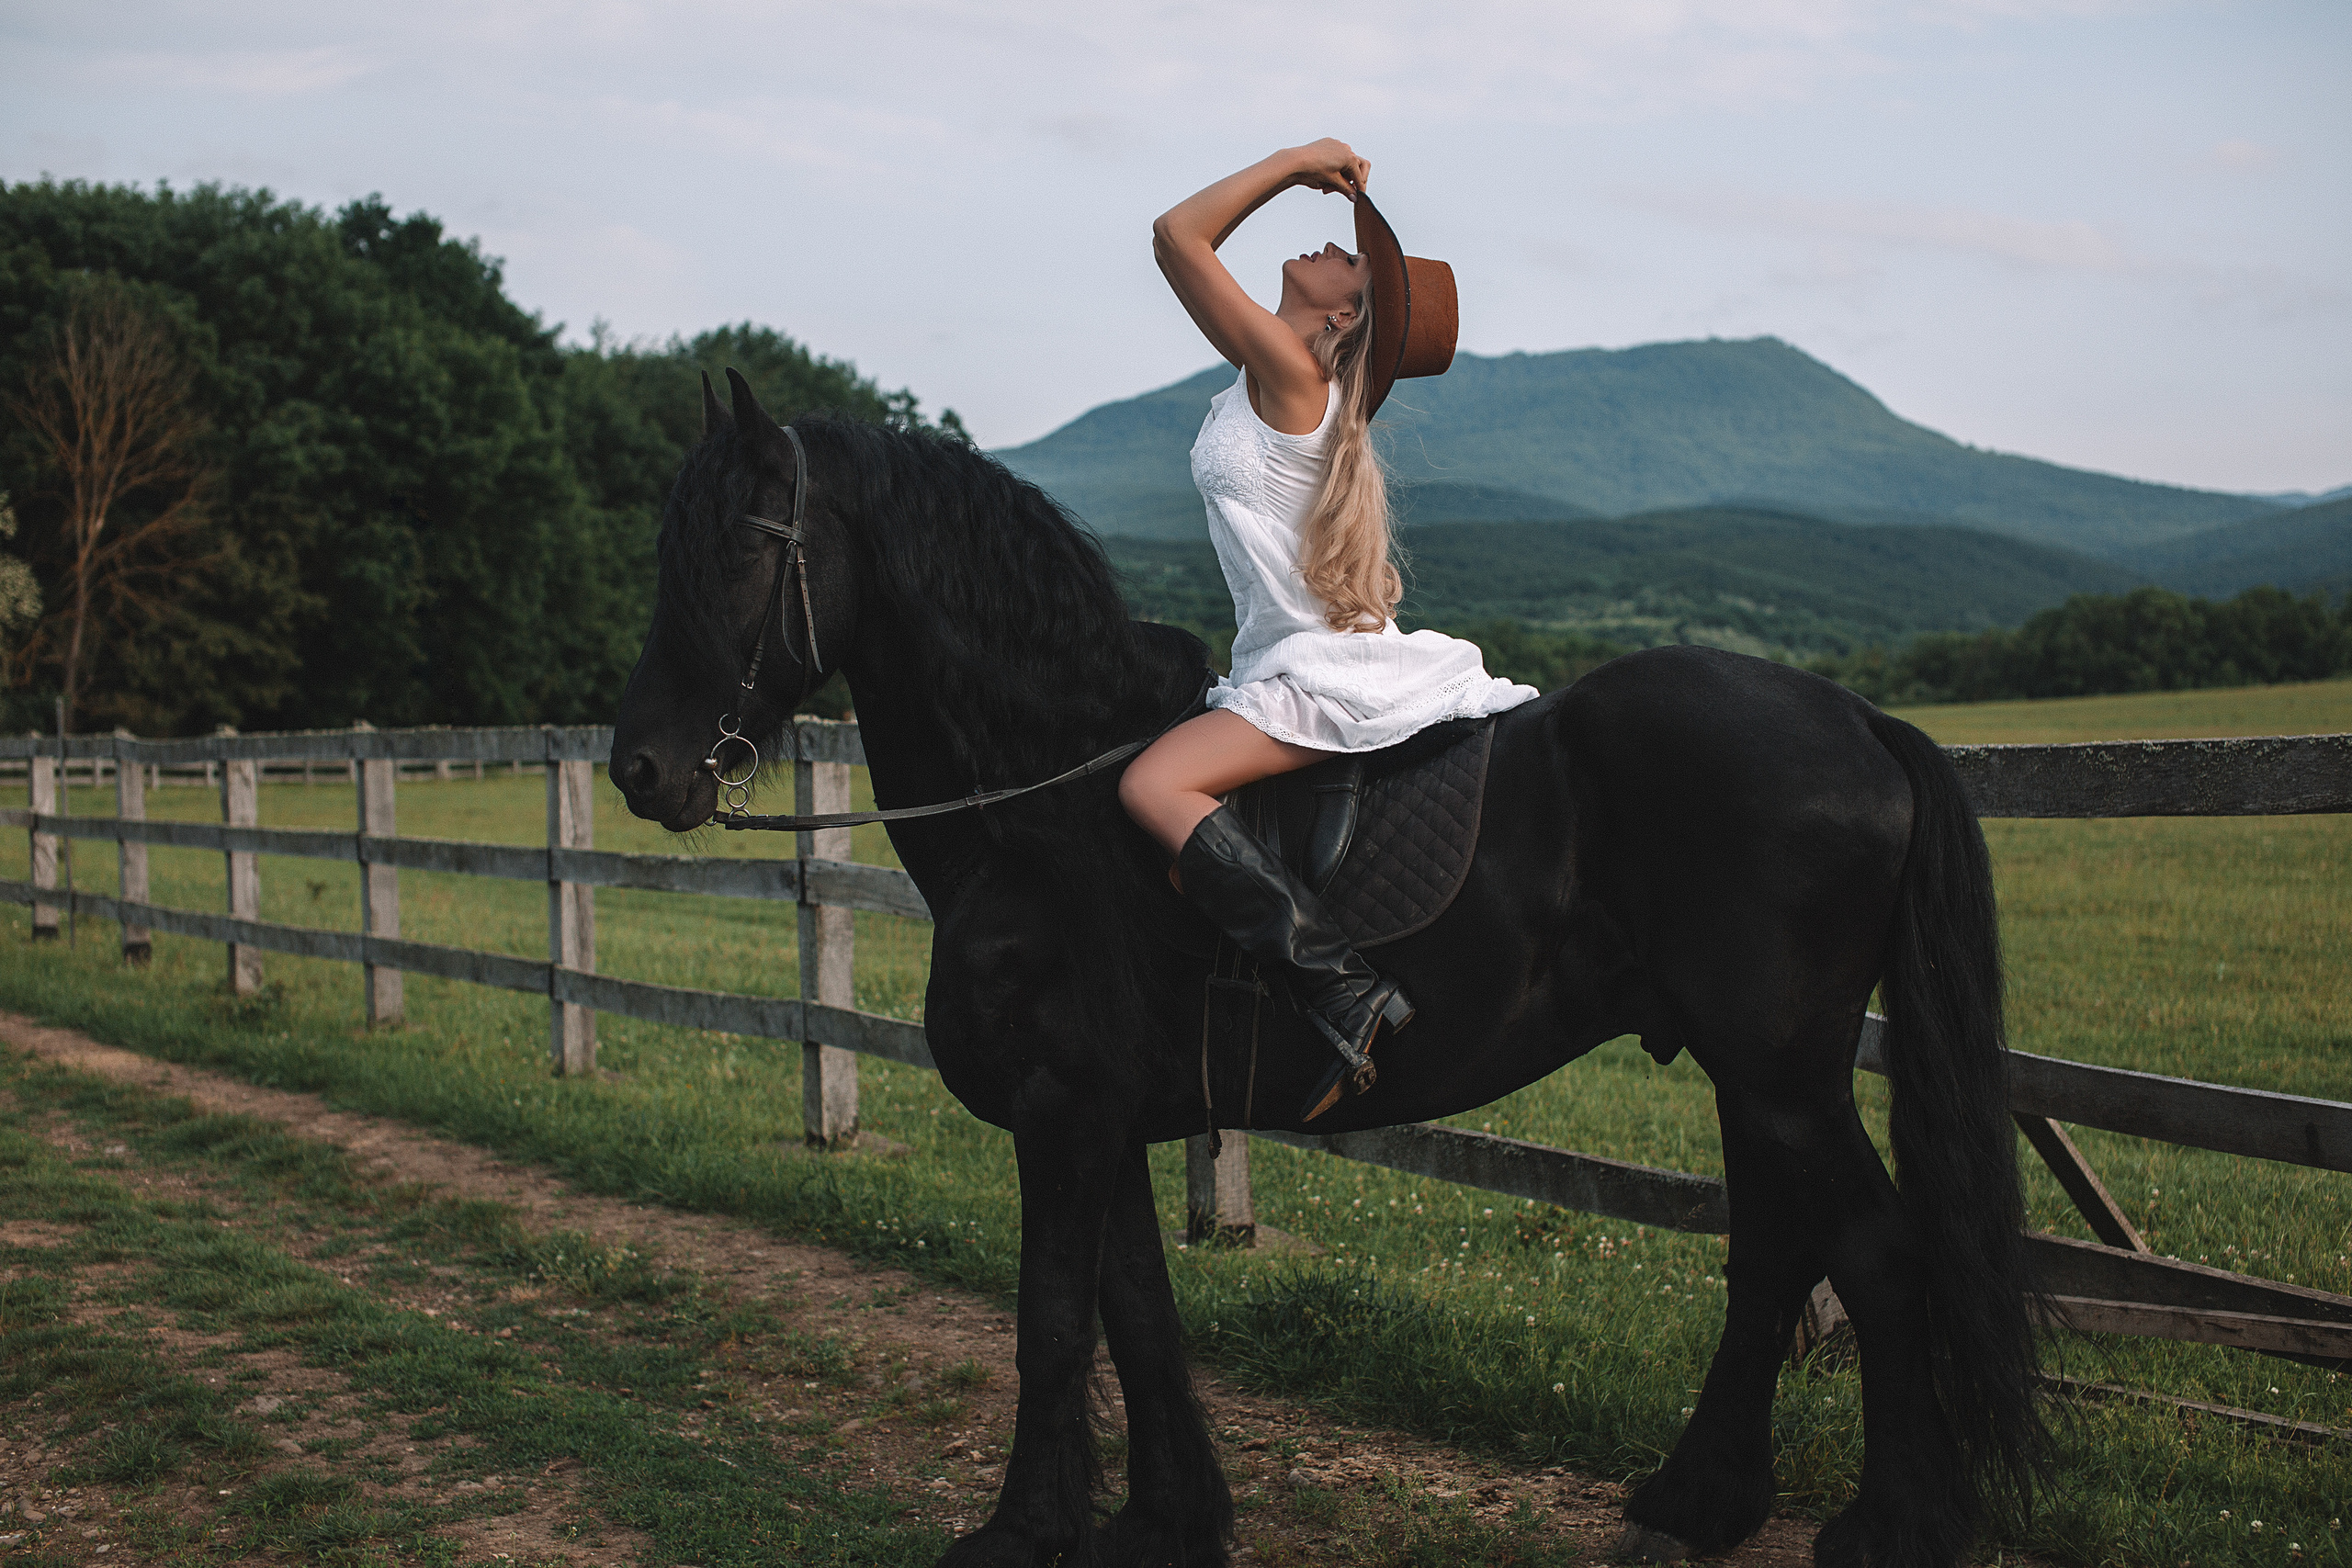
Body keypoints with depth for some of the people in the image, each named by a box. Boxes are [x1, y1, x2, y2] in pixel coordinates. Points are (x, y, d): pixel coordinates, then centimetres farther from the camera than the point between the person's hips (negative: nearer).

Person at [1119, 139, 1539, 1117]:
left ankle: (1344, 991, -34)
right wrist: (1298, 177, 15)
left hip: (1323, 673, -10)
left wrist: (1292, 159, -9)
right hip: (1316, 662, 10)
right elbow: (1185, 248, 21)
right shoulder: (1266, 370, 11)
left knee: (1153, 786, -28)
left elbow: (1178, 234, -17)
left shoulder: (1290, 369, -15)